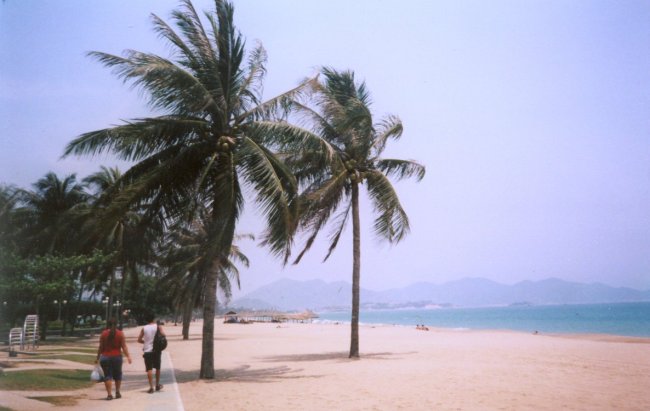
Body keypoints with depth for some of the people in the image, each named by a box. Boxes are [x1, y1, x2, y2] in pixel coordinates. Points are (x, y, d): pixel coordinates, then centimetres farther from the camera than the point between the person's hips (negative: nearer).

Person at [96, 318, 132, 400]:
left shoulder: (103, 334, -2)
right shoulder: (120, 334, -1)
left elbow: (101, 347, 0)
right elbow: (124, 347, -5)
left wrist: (97, 358, 8)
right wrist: (128, 356, -4)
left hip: (105, 357, -1)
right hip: (117, 357, 1)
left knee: (107, 375, 3)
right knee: (117, 375, 17)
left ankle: (109, 394, -4)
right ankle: (117, 392, 22)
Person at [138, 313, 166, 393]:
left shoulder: (144, 328, 3)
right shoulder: (157, 326, 0)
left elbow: (139, 340, 4)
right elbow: (163, 335, -13)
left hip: (147, 351, 0)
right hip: (156, 350, 0)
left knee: (149, 369, -1)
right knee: (157, 368, 16)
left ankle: (151, 387, -7)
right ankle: (157, 385, 24)